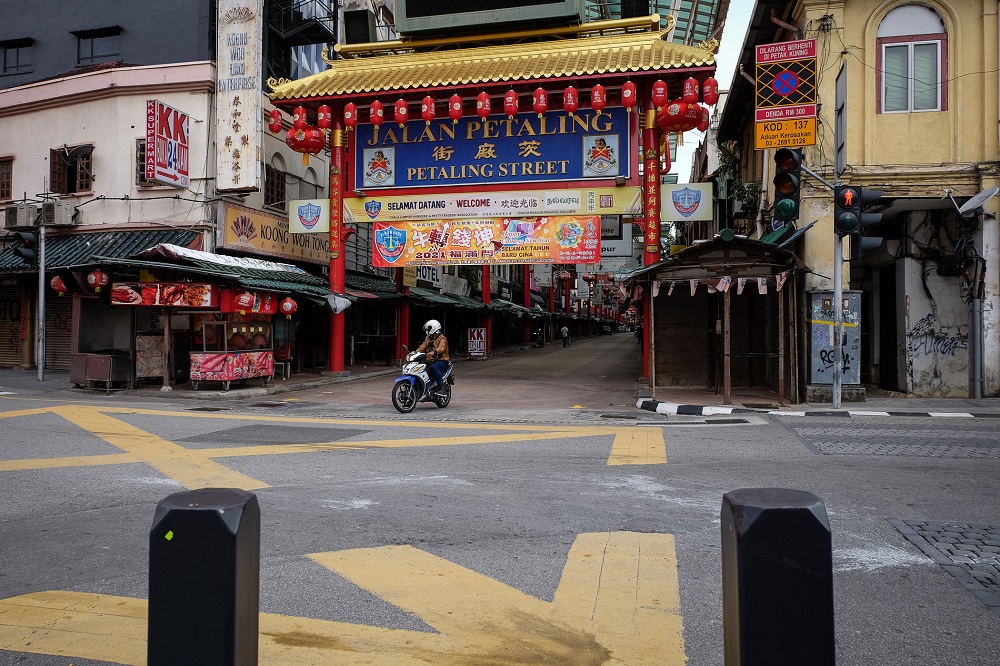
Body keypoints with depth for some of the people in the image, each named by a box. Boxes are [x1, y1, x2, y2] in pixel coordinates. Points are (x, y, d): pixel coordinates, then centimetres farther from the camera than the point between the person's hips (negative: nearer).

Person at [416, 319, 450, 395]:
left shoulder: (442, 339, -7)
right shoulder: (428, 339, 19)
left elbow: (441, 348, -27)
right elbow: (422, 347, 10)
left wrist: (433, 352, -47)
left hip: (441, 361, -7)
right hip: (430, 361, 7)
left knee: (433, 367, -38)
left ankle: (441, 386, -30)